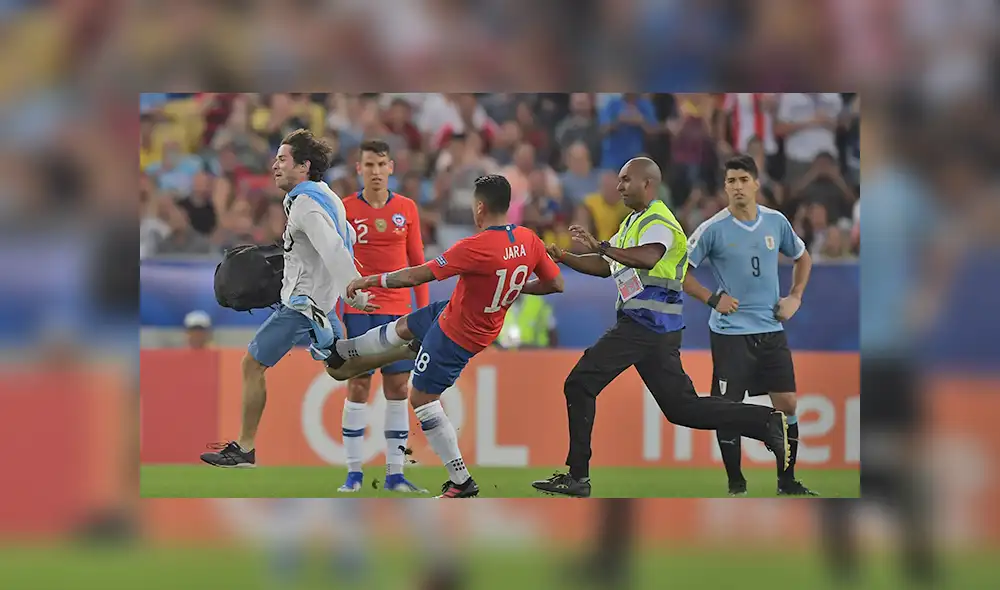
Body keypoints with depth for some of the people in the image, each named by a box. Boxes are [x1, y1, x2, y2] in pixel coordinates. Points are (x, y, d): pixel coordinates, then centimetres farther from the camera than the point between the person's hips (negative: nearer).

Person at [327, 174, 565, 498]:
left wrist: (368, 281, -15)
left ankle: (461, 482, 8)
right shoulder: (529, 240, -13)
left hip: (457, 335, -8)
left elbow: (416, 276, -28)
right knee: (402, 326, 28)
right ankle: (341, 352, 53)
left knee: (422, 398, 5)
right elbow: (555, 284, 0)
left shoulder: (476, 247, -34)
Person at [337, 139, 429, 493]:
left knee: (398, 388, 1)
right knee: (357, 387, -3)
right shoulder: (345, 210, 0)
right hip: (358, 310, -2)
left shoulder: (406, 209, 7)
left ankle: (395, 474, 6)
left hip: (398, 311, 2)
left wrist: (424, 311, 5)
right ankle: (354, 473, 2)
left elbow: (417, 263, 11)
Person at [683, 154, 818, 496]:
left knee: (787, 403, 3)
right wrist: (713, 299, -13)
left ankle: (787, 482, 16)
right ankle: (736, 486, 7)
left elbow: (802, 258, 20)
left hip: (771, 330, 4)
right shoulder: (713, 229, -9)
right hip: (730, 331, -3)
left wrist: (795, 297, 7)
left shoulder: (776, 222, 2)